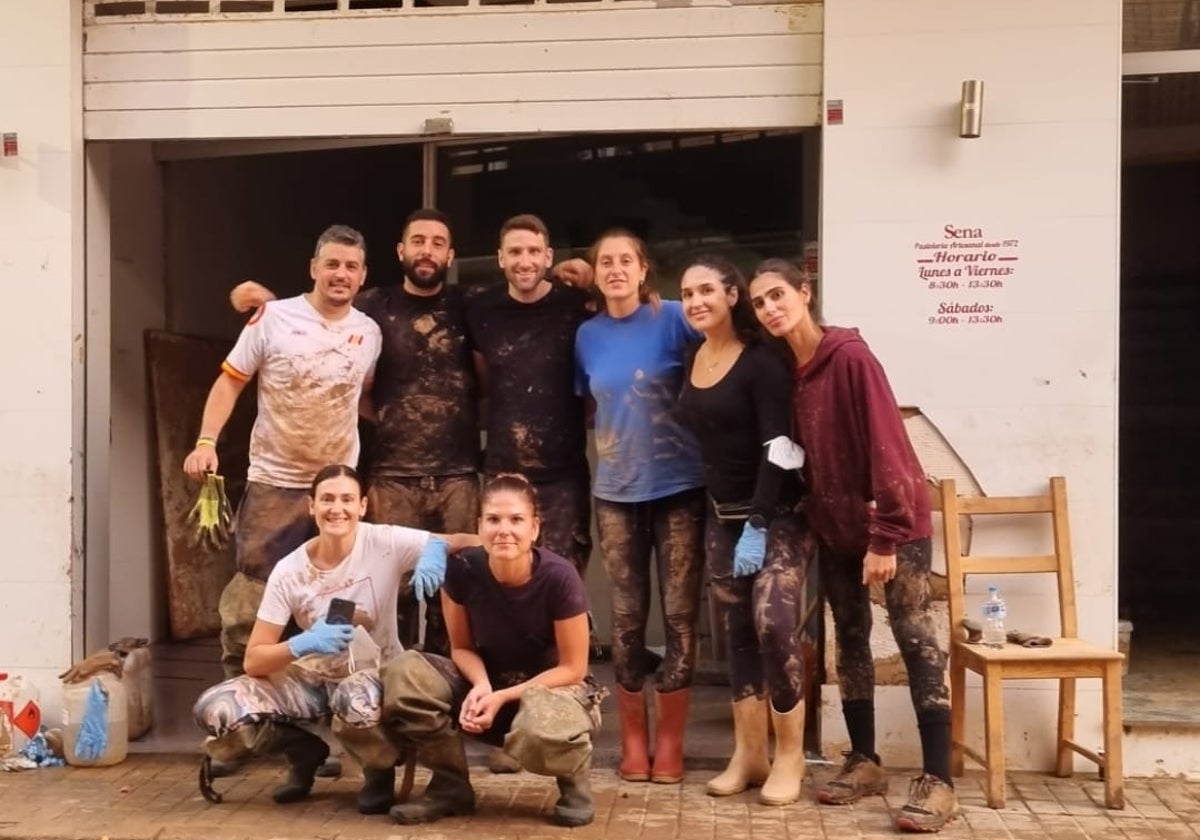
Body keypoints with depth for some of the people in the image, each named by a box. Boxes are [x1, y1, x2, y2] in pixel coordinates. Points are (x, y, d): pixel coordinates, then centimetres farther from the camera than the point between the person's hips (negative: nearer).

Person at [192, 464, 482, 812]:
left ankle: (380, 770, -4)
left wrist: (437, 548, -40)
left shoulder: (386, 543, -15)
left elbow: (473, 543, -18)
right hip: (313, 676, 3)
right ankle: (304, 751, 9)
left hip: (374, 674, -3)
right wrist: (303, 644, -33)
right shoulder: (289, 571, -11)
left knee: (357, 700, -41)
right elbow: (253, 660, -13)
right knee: (214, 711, -20)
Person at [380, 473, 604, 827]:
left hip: (552, 685, -4)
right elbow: (462, 647, -2)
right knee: (404, 672, -21)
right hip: (487, 681, 4)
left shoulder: (558, 578, -25)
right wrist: (481, 685, -24)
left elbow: (572, 669, -16)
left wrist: (502, 697, -24)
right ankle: (450, 785, -1)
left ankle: (574, 778, -1)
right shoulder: (462, 570, -17)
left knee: (538, 732, -40)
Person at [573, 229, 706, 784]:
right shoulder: (588, 335, 7)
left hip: (679, 486, -3)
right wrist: (615, 437, 5)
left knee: (679, 614, 0)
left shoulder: (672, 318, -4)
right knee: (627, 617, 6)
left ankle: (669, 740, 13)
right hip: (616, 492, 3)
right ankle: (633, 738, 18)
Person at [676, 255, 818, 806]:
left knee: (774, 623, -15)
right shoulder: (692, 360, 7)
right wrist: (731, 521, 11)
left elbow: (779, 446, -17)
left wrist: (758, 525, -19)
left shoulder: (761, 360, -13)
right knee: (737, 634, 7)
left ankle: (789, 758, -2)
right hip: (721, 514, 7)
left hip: (777, 514, -7)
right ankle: (749, 754, 15)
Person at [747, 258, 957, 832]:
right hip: (836, 526, 8)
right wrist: (812, 518, 4)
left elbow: (886, 444, -20)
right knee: (849, 639, 12)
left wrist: (885, 537, -21)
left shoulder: (850, 355, -17)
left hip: (894, 521, -7)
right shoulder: (786, 369, 5)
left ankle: (937, 781, -4)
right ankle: (864, 763, 23)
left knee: (915, 639, -6)